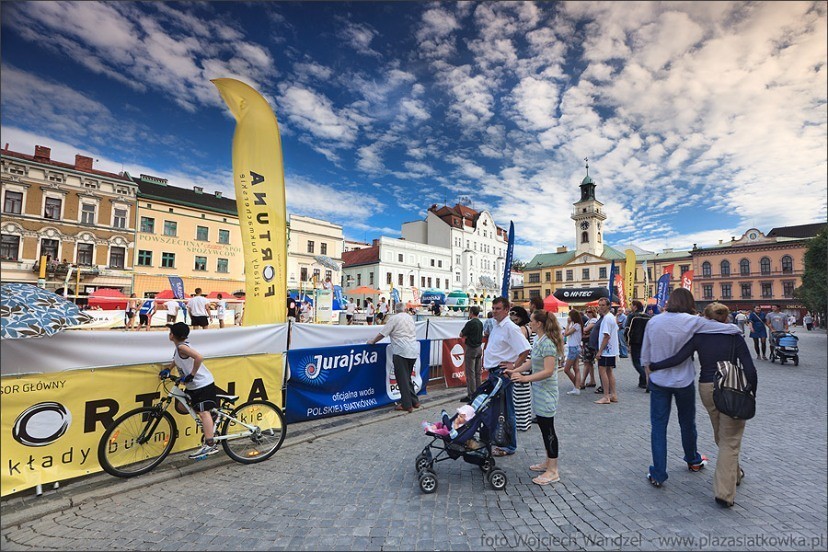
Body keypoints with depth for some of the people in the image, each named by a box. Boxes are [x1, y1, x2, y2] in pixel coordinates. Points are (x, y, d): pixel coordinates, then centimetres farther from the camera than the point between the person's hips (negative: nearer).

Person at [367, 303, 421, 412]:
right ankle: (414, 401, 23)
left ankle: (407, 405, 6)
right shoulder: (410, 317, 15)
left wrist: (372, 341, 13)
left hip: (401, 351, -7)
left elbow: (382, 334, -3)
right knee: (408, 377, 19)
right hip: (414, 351, 7)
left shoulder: (394, 318, -4)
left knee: (402, 378, 2)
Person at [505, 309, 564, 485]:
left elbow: (548, 371, -27)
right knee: (543, 426, 18)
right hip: (538, 390, 9)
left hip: (546, 391, -9)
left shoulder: (547, 343, -22)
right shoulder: (538, 340, 7)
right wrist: (515, 370, 12)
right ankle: (548, 462, 34)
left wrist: (525, 378, -31)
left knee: (548, 428, 1)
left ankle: (553, 472, 14)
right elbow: (532, 361, 16)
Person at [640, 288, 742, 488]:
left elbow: (645, 355, 2)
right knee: (687, 423, 22)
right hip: (683, 382, 0)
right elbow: (732, 329, -10)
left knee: (658, 425, 6)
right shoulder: (691, 321, -11)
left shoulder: (653, 322, -5)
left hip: (658, 381, 0)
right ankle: (693, 460, 45)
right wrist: (735, 328, 13)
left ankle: (658, 474, 7)